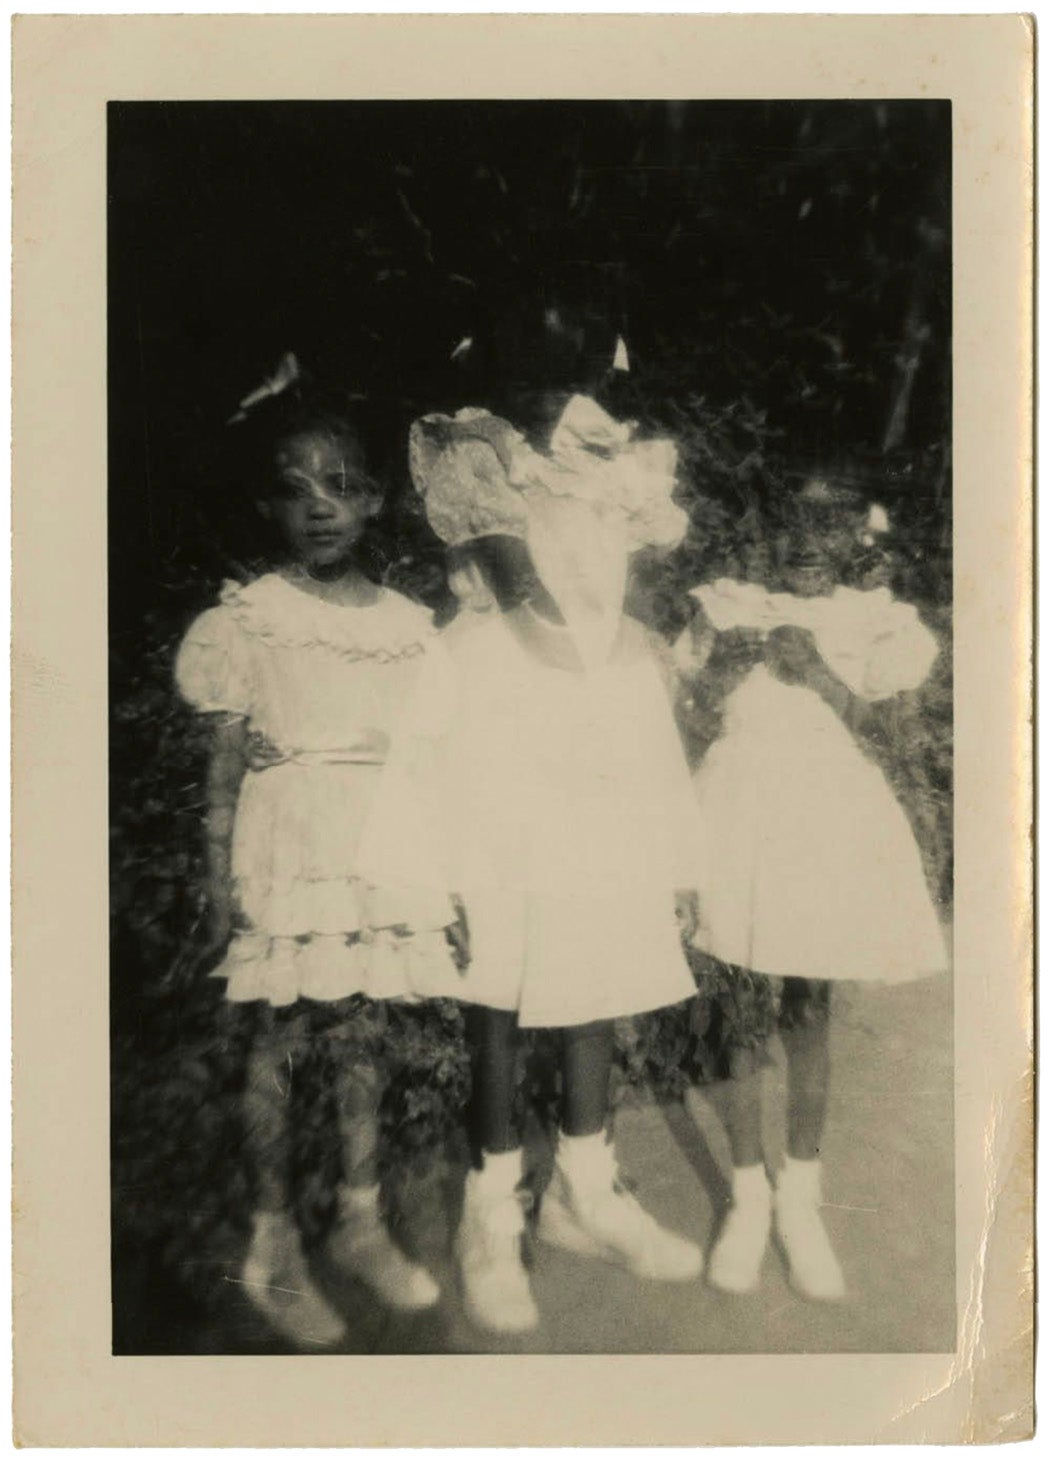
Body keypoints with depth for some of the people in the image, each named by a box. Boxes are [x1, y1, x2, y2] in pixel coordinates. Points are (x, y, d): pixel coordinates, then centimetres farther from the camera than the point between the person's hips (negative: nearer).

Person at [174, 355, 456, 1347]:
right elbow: (224, 770, -2)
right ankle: (274, 1247, 18)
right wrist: (220, 892, -7)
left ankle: (361, 1222, 28)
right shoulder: (245, 623, -4)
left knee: (365, 1039, 11)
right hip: (287, 858, -3)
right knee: (280, 1045, 3)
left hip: (381, 859, 3)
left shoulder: (411, 627, 6)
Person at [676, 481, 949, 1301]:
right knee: (742, 1011, -1)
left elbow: (858, 715, -1)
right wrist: (736, 651, -11)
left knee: (808, 1013, 2)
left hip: (823, 820, 0)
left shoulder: (871, 623, 12)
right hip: (741, 814, 1)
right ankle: (749, 1195, 11)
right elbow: (696, 697, 5)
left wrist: (811, 665, -14)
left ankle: (800, 1197, 14)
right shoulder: (736, 607, 15)